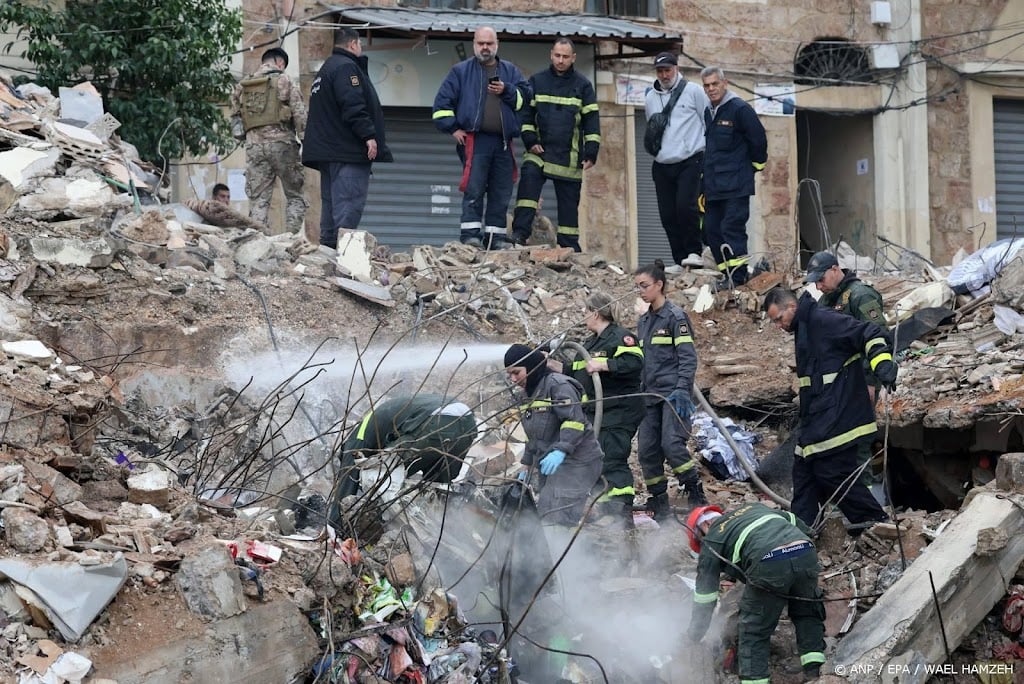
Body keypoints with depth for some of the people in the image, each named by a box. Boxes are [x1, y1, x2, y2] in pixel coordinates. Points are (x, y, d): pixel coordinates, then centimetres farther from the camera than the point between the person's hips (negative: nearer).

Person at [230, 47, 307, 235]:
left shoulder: (241, 87, 15)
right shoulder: (285, 81, 2)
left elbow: (235, 118, 13)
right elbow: (300, 115, -5)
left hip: (254, 144, 3)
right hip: (282, 142, -3)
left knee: (258, 199, 4)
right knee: (294, 196, 5)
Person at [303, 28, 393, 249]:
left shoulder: (326, 69, 24)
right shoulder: (346, 67, -9)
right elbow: (353, 105, -22)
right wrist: (369, 135, -22)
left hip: (326, 151, 11)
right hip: (348, 151, -11)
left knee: (330, 205, 12)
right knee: (350, 205, -14)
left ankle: (328, 247, 13)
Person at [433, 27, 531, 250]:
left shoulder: (510, 71, 17)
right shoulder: (461, 71, 9)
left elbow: (525, 96, 7)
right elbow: (442, 102, 7)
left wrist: (507, 91, -9)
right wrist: (452, 129, -2)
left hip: (503, 142, 4)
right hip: (474, 140, -4)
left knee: (501, 192, 4)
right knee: (474, 190, -13)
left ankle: (496, 235, 9)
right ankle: (470, 233, -14)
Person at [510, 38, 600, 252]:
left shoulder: (583, 85, 5)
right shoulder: (537, 81, 7)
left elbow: (591, 120, 5)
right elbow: (525, 113, 8)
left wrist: (591, 152, -2)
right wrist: (530, 140, -4)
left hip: (569, 156, 0)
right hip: (539, 152, 0)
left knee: (569, 202, 4)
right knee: (528, 183, -23)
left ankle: (569, 246, 11)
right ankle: (519, 234, -25)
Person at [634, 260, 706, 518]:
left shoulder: (675, 316, -6)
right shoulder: (644, 321, 17)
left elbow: (688, 357, -11)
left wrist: (682, 390, -21)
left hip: (673, 393, -8)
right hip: (651, 395, 8)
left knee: (672, 443, -20)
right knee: (647, 450, 1)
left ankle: (696, 496, -10)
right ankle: (659, 504, 9)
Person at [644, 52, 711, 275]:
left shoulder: (693, 92, 0)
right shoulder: (650, 98, 13)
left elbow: (709, 124, 2)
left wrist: (709, 155, -2)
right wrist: (654, 146, 15)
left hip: (690, 162, -5)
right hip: (662, 165, 5)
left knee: (685, 205, -21)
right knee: (668, 215, 3)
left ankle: (694, 252, -8)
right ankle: (680, 261, 10)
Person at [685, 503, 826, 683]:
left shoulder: (711, 541, 20)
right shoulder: (754, 508, 35)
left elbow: (705, 594, 22)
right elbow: (801, 526, 37)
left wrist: (693, 637, 32)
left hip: (770, 566, -5)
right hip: (806, 552, 5)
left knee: (754, 629, 11)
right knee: (807, 614, 25)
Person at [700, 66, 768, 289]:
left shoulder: (739, 109, -9)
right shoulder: (708, 112, 16)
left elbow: (759, 139, -6)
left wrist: (756, 164, 5)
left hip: (736, 185, -8)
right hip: (713, 185, 8)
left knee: (732, 228, -13)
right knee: (712, 229, 6)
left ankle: (737, 275, -10)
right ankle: (729, 273, 14)